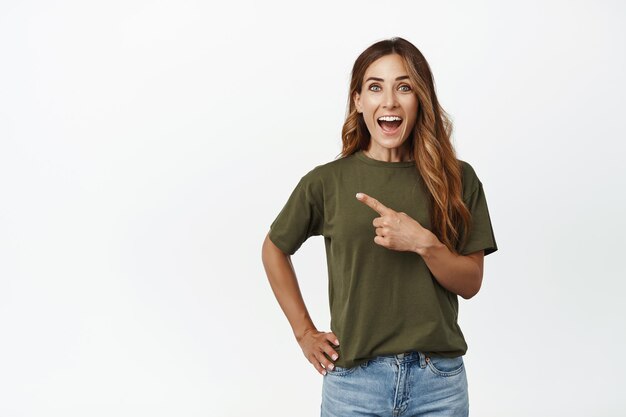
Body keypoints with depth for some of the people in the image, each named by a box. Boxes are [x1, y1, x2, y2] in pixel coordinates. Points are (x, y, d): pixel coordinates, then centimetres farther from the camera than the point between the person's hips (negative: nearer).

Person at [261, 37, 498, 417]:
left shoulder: (458, 179, 0)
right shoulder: (327, 182, -2)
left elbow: (470, 283, -1)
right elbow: (275, 249, 12)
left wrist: (424, 243, -18)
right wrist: (305, 332, 7)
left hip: (439, 381, 1)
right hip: (354, 380, -1)